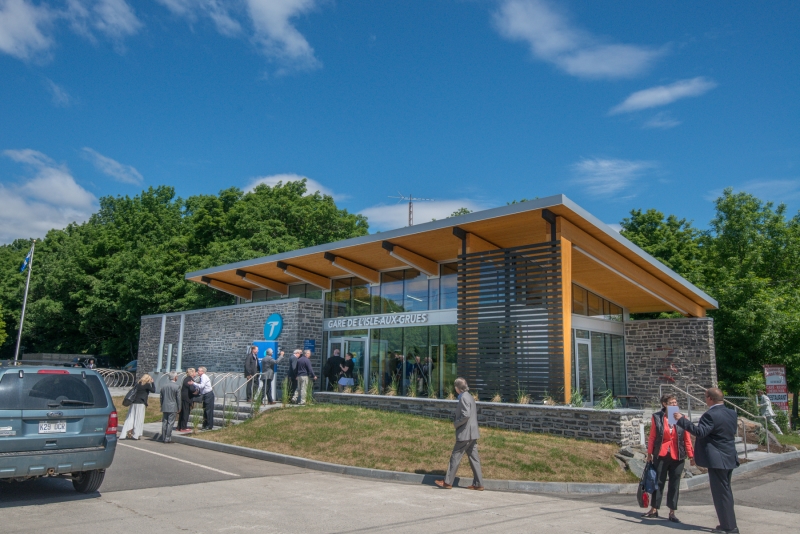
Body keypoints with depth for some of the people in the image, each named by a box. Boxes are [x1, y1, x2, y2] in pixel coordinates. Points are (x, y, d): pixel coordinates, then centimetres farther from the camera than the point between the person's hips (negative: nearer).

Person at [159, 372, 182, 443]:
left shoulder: (164, 386, 7)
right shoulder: (177, 387, -10)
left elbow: (161, 397, 12)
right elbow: (178, 398, -9)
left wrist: (162, 406, 20)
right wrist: (179, 408, 1)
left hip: (165, 407, 6)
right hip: (173, 408, -5)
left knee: (164, 422, 11)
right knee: (170, 423, -3)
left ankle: (163, 438, 16)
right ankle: (167, 439, -3)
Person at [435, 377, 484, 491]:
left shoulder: (463, 397, -16)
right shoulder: (470, 396, 13)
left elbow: (466, 415, -24)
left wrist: (456, 423, -11)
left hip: (465, 433, -9)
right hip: (472, 433, 9)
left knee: (455, 457, 0)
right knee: (473, 457, 10)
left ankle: (448, 482, 7)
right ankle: (478, 484, 12)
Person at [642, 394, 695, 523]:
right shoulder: (657, 417, -3)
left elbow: (687, 439, 1)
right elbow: (652, 437, 0)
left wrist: (691, 455, -1)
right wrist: (649, 453, 2)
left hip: (677, 457, 1)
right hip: (661, 455, -1)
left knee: (674, 484, 7)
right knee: (658, 482, 8)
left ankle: (672, 512, 17)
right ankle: (654, 509, 19)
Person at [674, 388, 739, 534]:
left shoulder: (710, 415, -20)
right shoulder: (732, 413, 8)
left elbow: (700, 431, -29)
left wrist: (682, 420, -24)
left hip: (717, 459, -9)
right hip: (729, 458, 9)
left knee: (721, 492, -2)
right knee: (725, 491, 18)